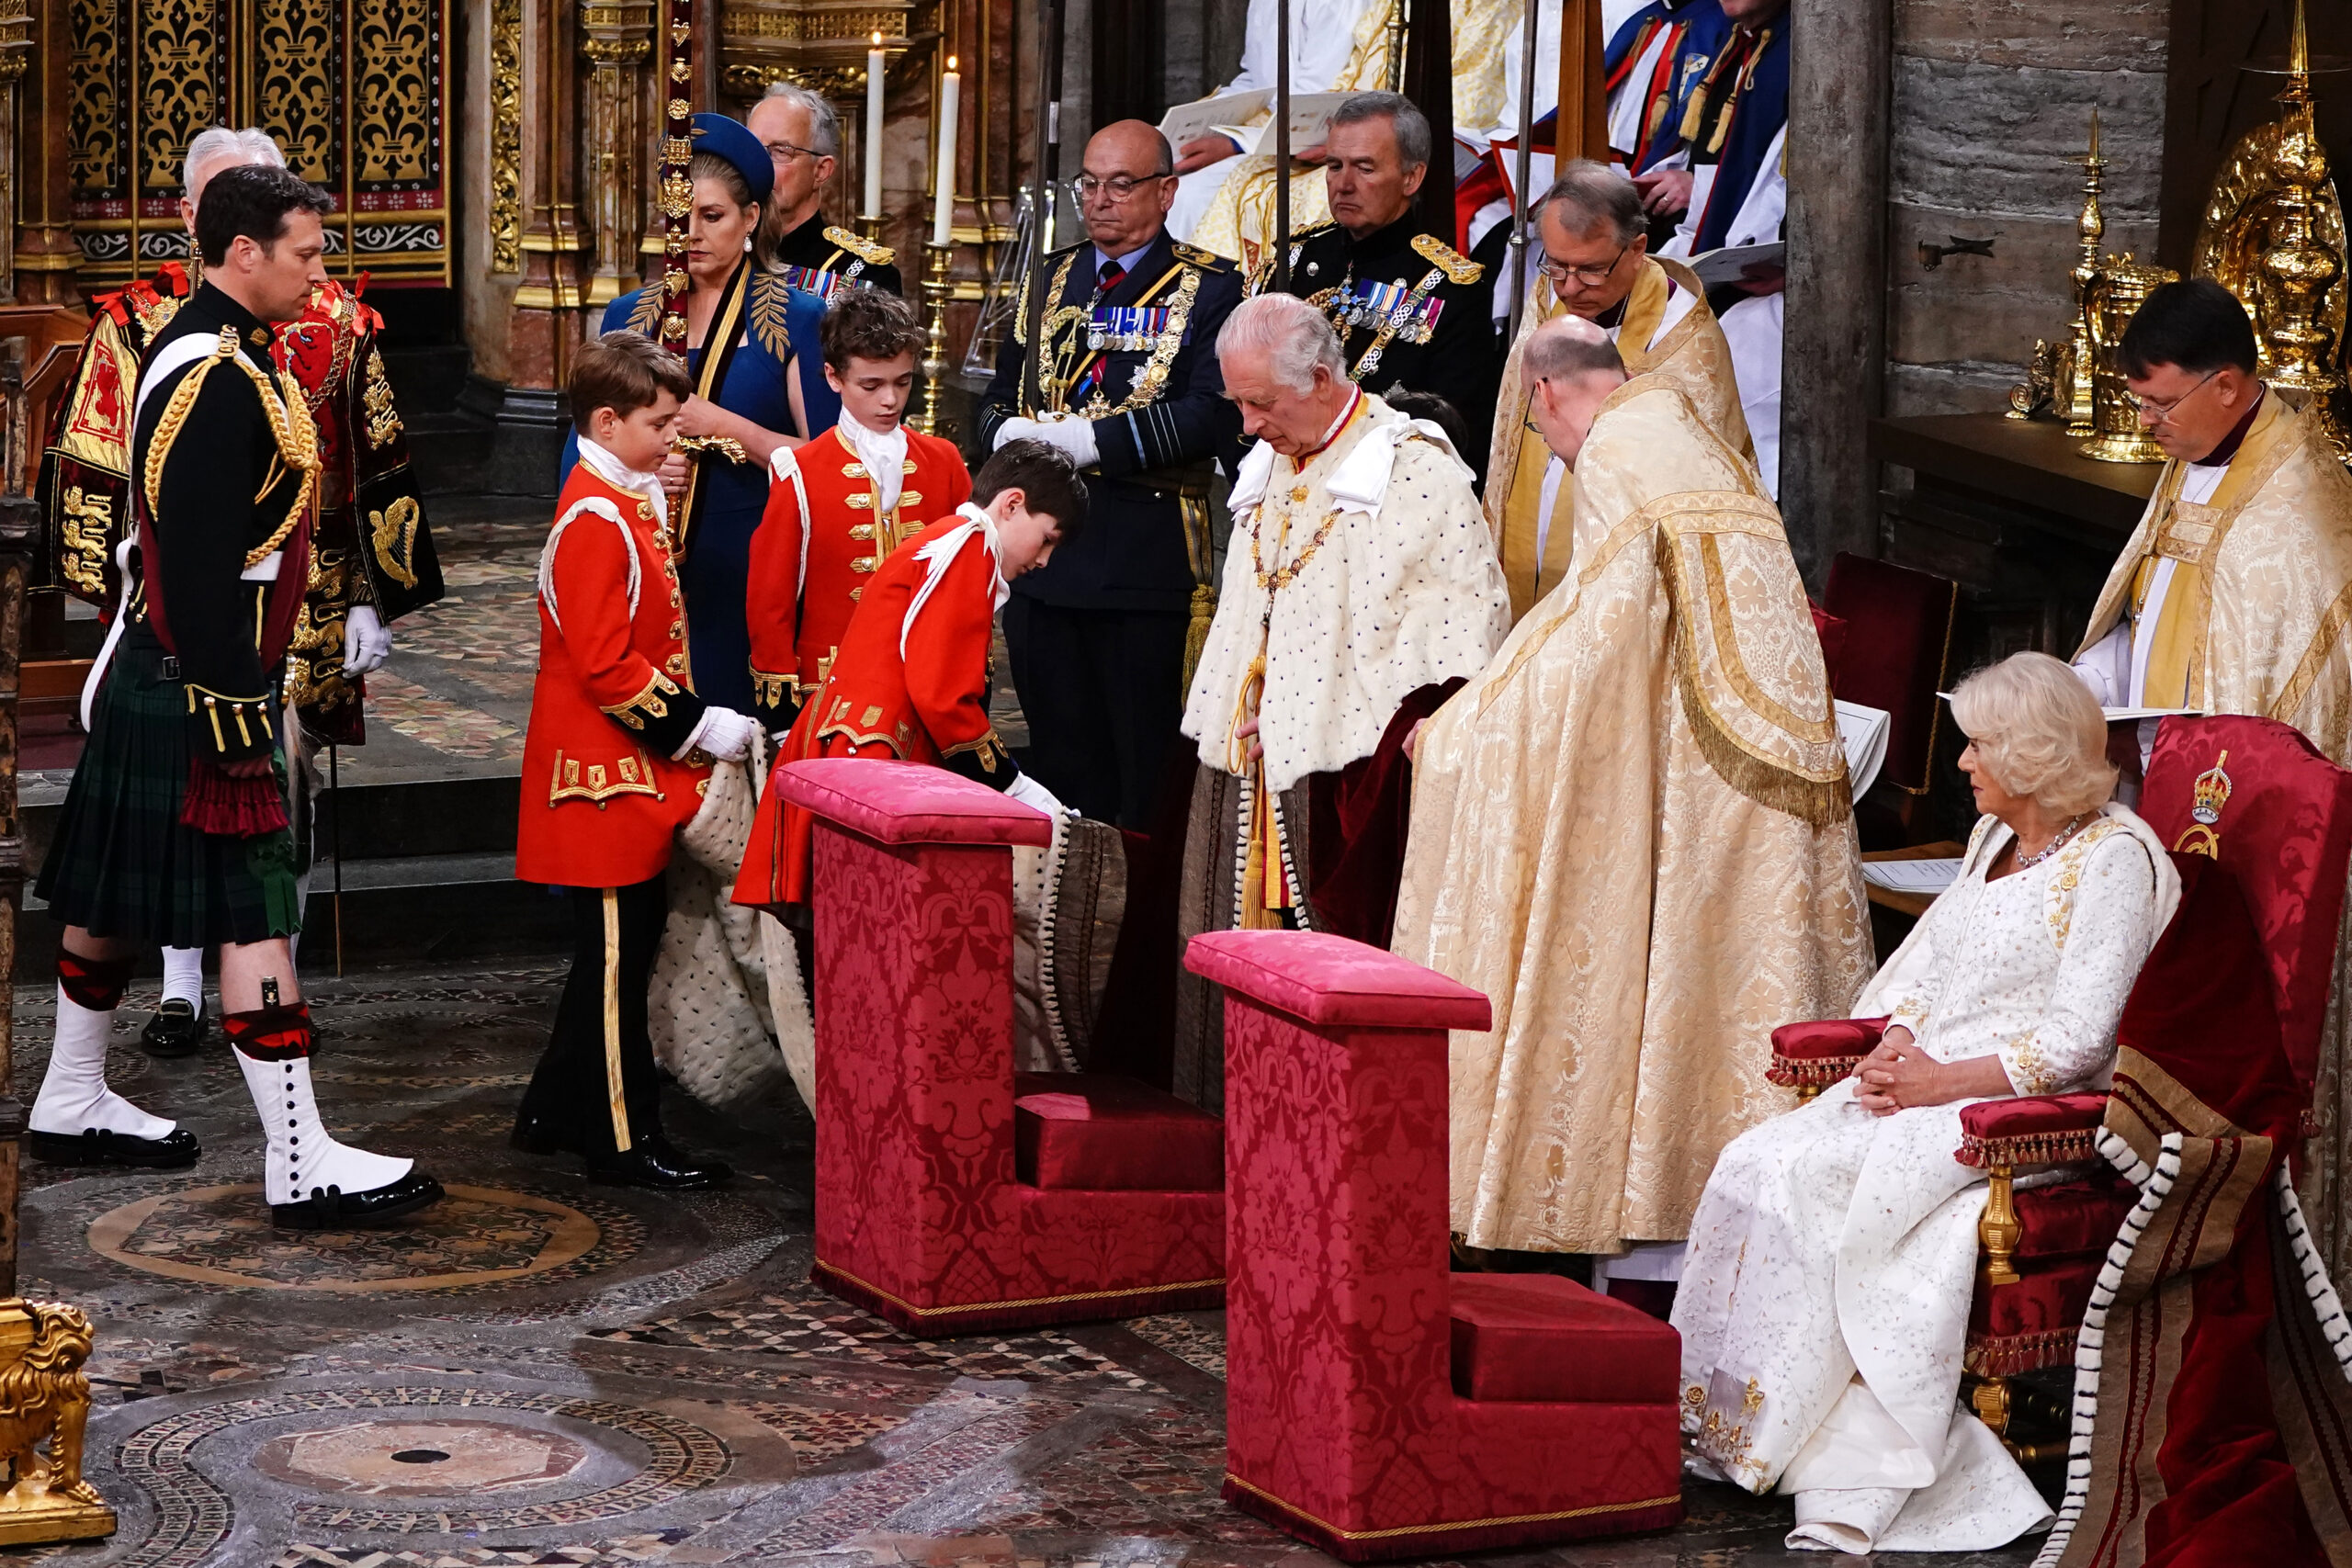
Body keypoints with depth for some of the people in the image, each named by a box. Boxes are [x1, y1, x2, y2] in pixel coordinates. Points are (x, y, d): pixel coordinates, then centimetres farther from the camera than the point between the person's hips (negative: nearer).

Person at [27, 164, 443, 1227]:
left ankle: (72, 1104, 30)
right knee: (254, 910, -9)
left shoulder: (201, 351, 13)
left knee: (115, 894, 18)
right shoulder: (219, 379, -20)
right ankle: (301, 1166, -8)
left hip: (158, 675, 11)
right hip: (202, 686, -11)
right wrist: (233, 715, -23)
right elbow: (201, 564, -24)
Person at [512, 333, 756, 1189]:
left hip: (636, 772, 10)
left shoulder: (634, 499, 12)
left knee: (620, 948, 17)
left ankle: (557, 1112, 27)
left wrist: (690, 721, 11)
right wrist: (696, 728, -18)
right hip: (607, 774, -10)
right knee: (616, 957, -2)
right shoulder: (596, 521, -19)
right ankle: (623, 1141, 5)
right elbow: (606, 666, -23)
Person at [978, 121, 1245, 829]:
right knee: (1060, 765, 10)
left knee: (1144, 780, -3)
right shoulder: (1052, 280, 17)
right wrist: (1012, 436, -6)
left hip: (1147, 565, -5)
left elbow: (1212, 416, -13)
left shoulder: (1209, 288, -1)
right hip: (1042, 556, 5)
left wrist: (1086, 440, -19)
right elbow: (999, 399, 18)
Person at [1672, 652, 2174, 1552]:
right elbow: (1924, 963, 20)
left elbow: (2077, 1041, -15)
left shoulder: (2113, 859, -9)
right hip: (1922, 1081, 9)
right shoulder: (1995, 839, 18)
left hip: (2024, 1110, -9)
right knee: (1759, 1164, -16)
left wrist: (1944, 1082, -18)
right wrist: (1896, 1043, -1)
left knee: (1806, 1178, -28)